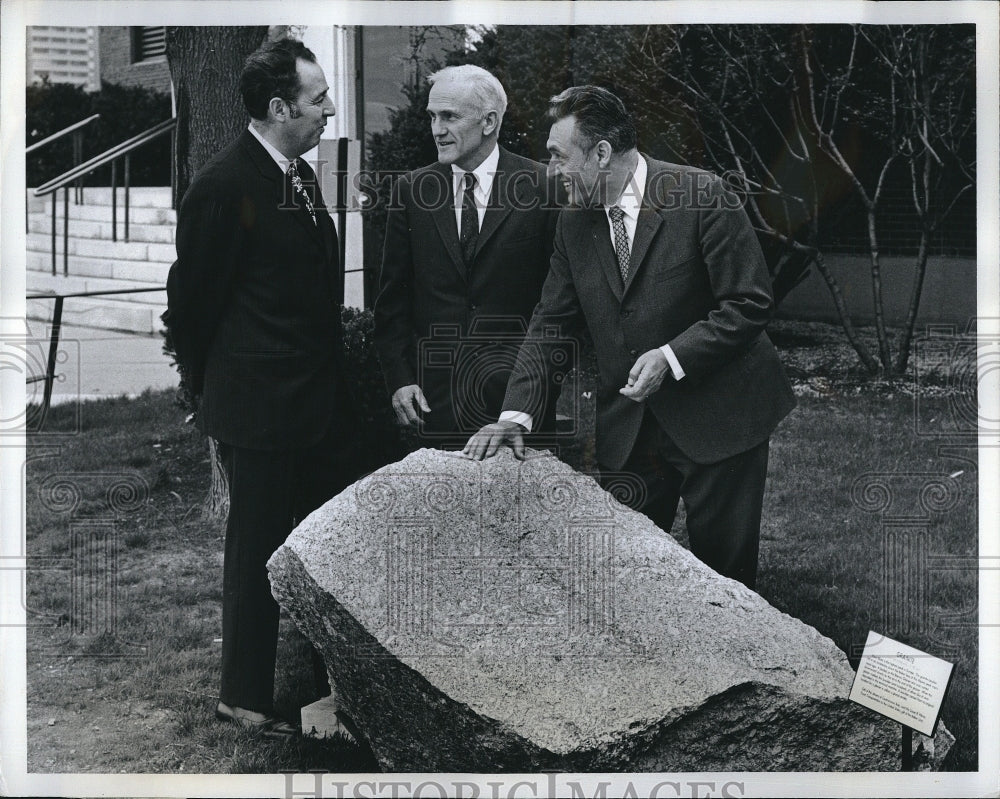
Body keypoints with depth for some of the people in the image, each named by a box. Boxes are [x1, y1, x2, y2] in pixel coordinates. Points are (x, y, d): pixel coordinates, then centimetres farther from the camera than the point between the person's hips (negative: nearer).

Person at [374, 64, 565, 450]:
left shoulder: (542, 187, -2)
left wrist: (549, 371, -3)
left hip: (522, 390, -2)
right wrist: (399, 378, 1)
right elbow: (393, 297, 8)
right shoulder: (411, 190, 6)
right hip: (436, 395, 2)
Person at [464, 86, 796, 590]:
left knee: (723, 573, 5)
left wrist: (672, 356, -21)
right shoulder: (575, 225, 5)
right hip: (628, 431, 5)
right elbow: (550, 323, 6)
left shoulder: (701, 197, -13)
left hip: (718, 416, -5)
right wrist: (516, 414, -6)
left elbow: (750, 303, -13)